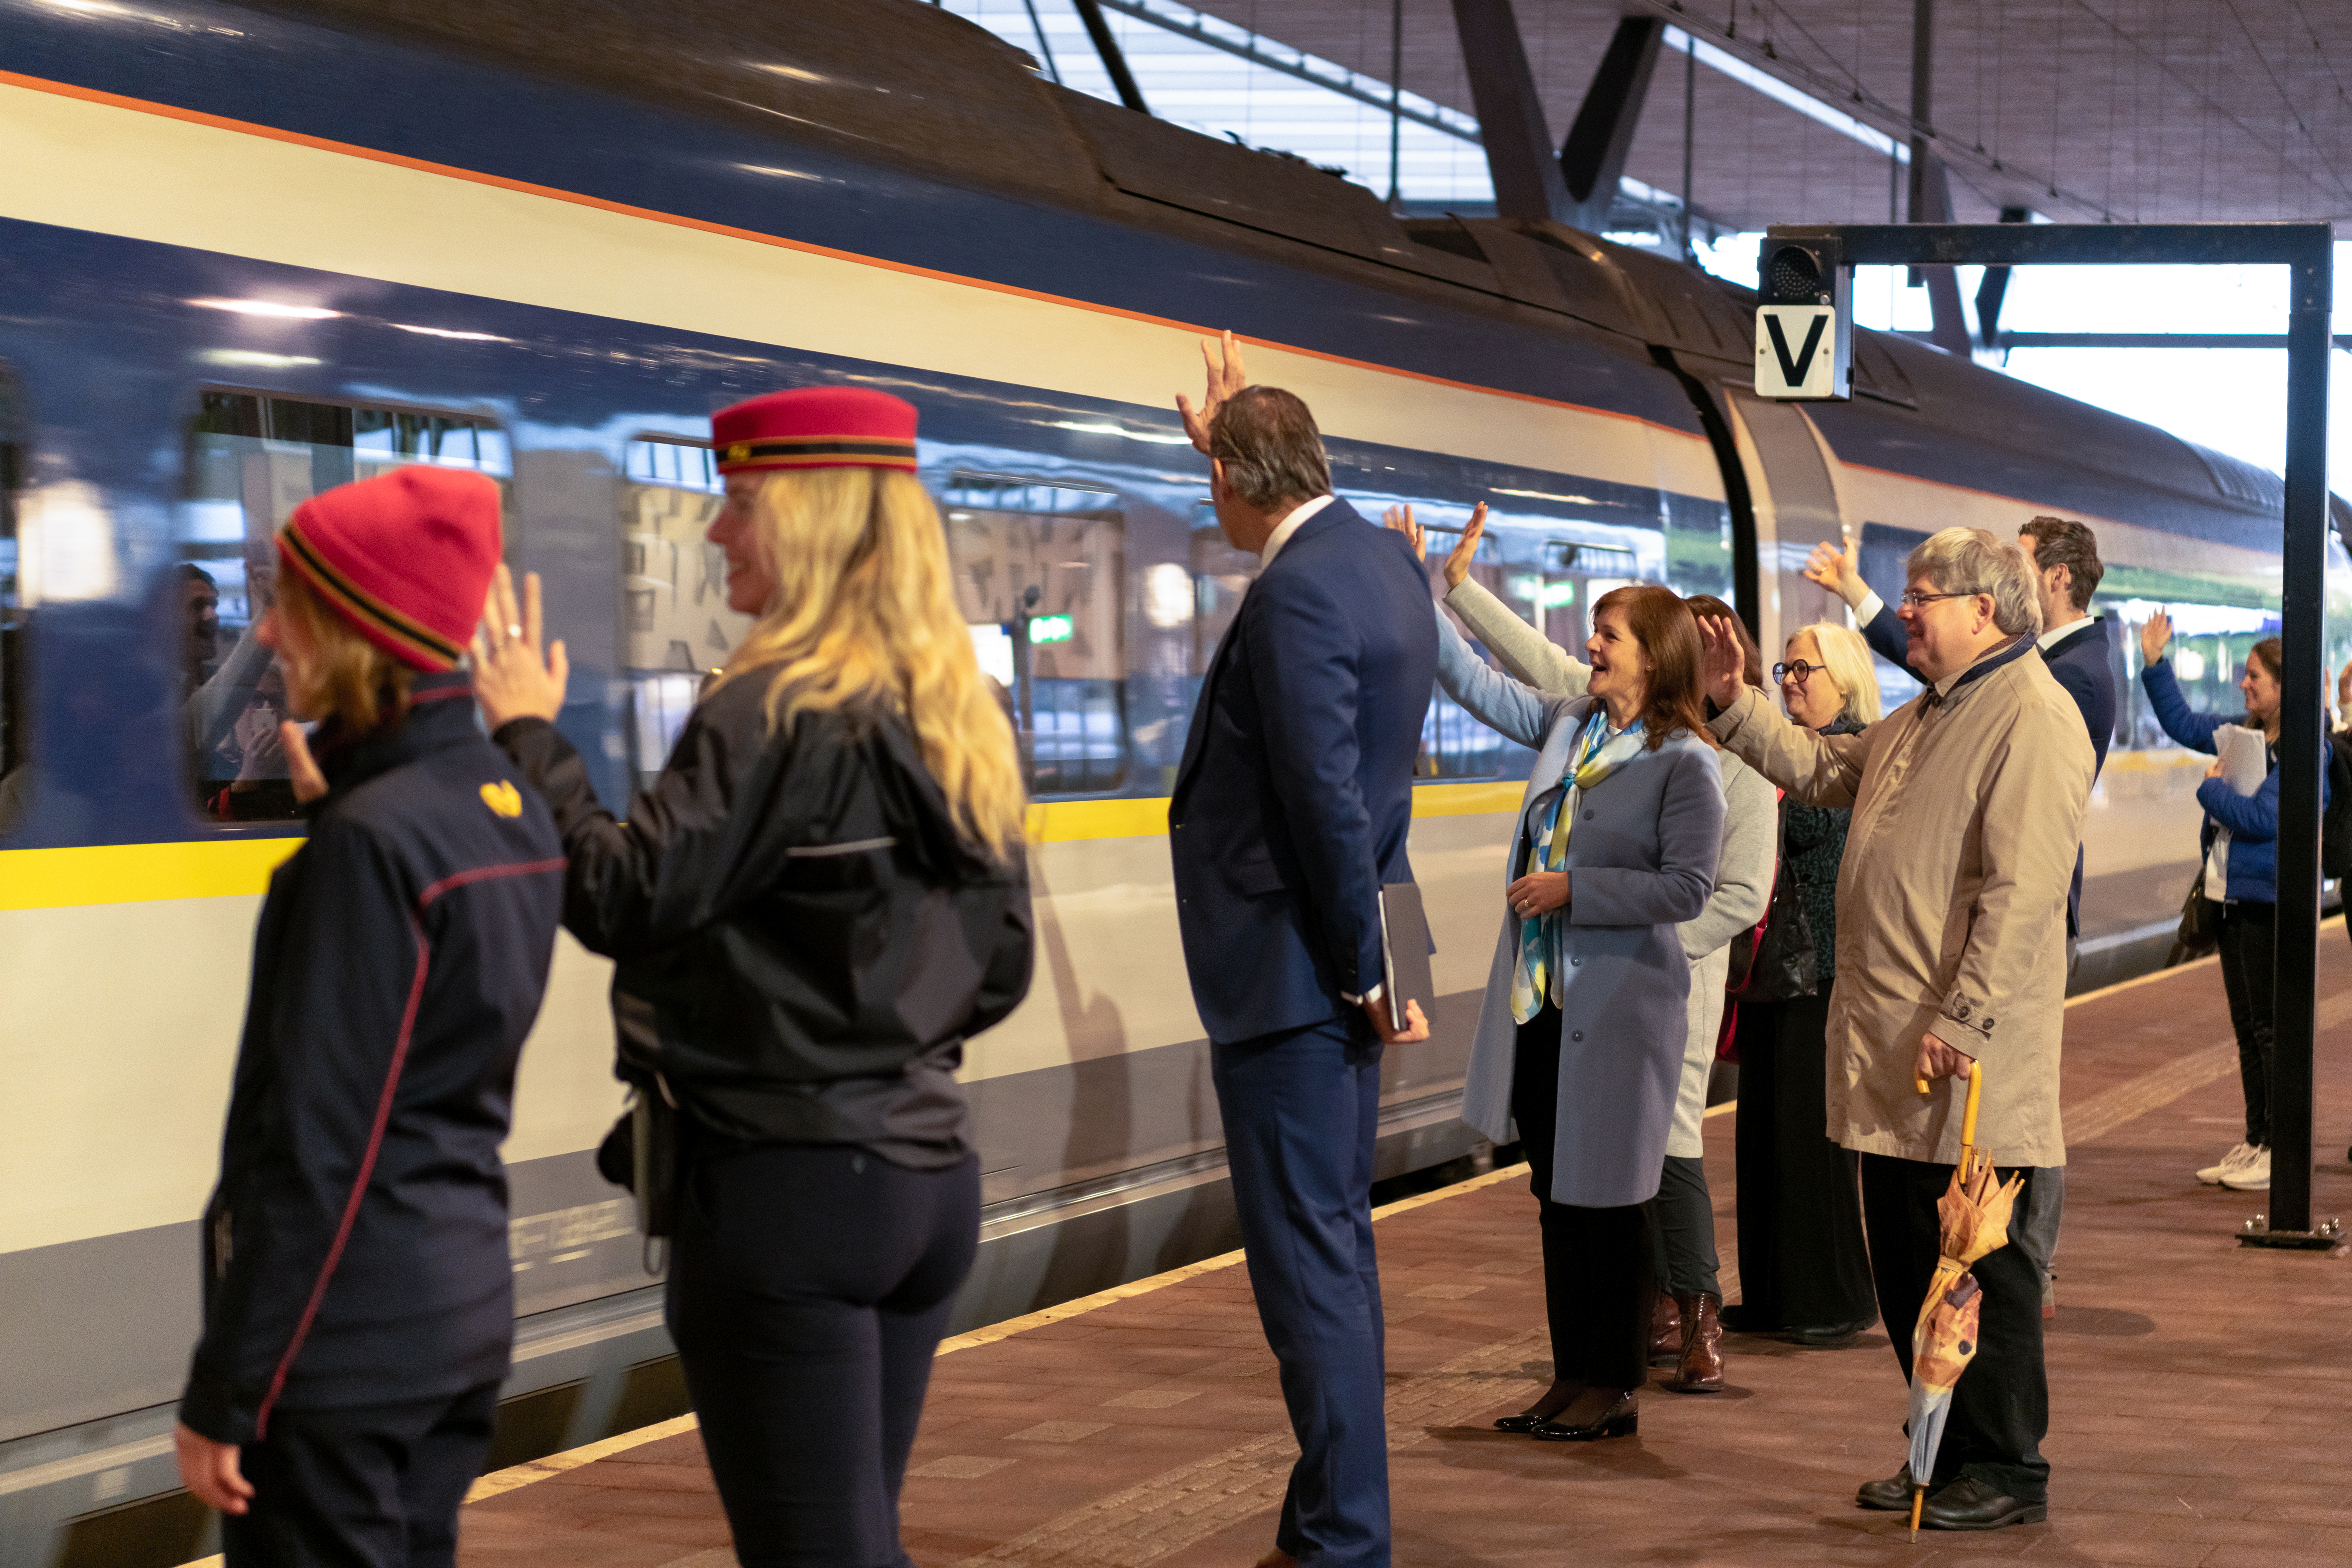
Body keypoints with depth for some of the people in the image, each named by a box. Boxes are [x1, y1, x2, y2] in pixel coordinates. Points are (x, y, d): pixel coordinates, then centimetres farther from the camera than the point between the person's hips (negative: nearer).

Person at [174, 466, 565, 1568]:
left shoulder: (372, 841, -18)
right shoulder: (512, 814, 6)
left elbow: (316, 1145, -19)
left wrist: (222, 1395, -14)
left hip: (345, 1344, -8)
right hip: (464, 1304, 8)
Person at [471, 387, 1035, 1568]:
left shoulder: (780, 711, -15)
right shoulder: (957, 717, 10)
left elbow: (619, 900, -17)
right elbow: (997, 969, 14)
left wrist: (528, 734, -6)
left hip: (789, 1182, -8)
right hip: (929, 1175, 8)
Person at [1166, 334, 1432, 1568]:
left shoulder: (1296, 597, -20)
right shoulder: (1379, 558, 10)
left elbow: (1329, 799, -23)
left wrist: (1369, 973, -14)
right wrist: (1232, 426, 41)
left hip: (1290, 972, -10)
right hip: (1336, 966, 10)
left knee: (1310, 1267, -6)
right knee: (1331, 1256, 15)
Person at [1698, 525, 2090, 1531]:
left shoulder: (2034, 718, -14)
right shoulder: (1921, 719, 18)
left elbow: (2020, 891, -21)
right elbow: (1821, 771, 33)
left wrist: (1963, 1020, -24)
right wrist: (1733, 703, 22)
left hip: (1969, 1067, -10)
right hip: (1890, 1059, 10)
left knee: (1979, 1268, -2)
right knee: (1905, 1267, 14)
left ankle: (2008, 1473, 8)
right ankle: (1947, 1456, 25)